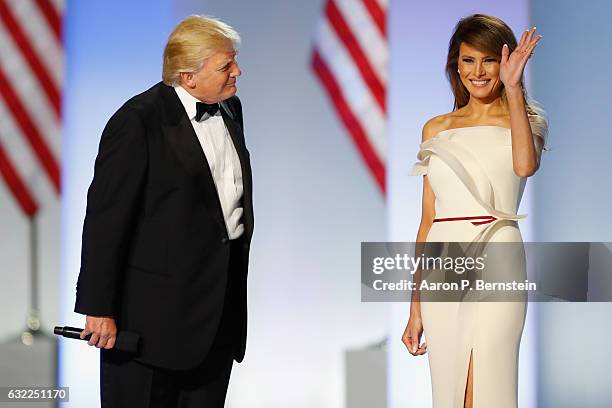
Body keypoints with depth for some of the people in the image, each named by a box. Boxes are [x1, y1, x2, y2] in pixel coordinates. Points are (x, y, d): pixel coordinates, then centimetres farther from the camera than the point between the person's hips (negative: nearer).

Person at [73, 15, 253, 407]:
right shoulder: (137, 121, -14)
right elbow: (105, 219, -15)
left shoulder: (230, 107, 9)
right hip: (155, 304, -7)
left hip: (221, 306, 7)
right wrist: (98, 309, -17)